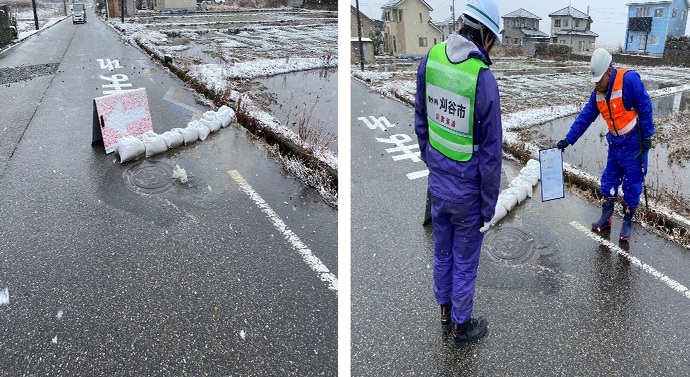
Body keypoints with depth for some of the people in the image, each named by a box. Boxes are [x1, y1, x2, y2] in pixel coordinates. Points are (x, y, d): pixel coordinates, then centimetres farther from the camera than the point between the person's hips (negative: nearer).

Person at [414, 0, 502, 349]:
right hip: (467, 192, -5)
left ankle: (445, 313, 43)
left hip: (437, 184, 5)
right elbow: (490, 154, -18)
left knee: (442, 253, 22)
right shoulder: (484, 79, -24)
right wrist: (489, 207, -6)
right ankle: (461, 327, 35)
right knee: (464, 263, 14)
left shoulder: (430, 59, -9)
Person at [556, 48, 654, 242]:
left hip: (634, 142, -6)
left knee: (632, 183, 3)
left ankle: (627, 222, 17)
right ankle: (606, 217, 25)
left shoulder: (629, 80, -21)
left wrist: (646, 136, -14)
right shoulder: (598, 92, 0)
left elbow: (645, 108, -17)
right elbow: (585, 117, 3)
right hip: (615, 142, 6)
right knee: (609, 180, 11)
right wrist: (568, 139, -2)